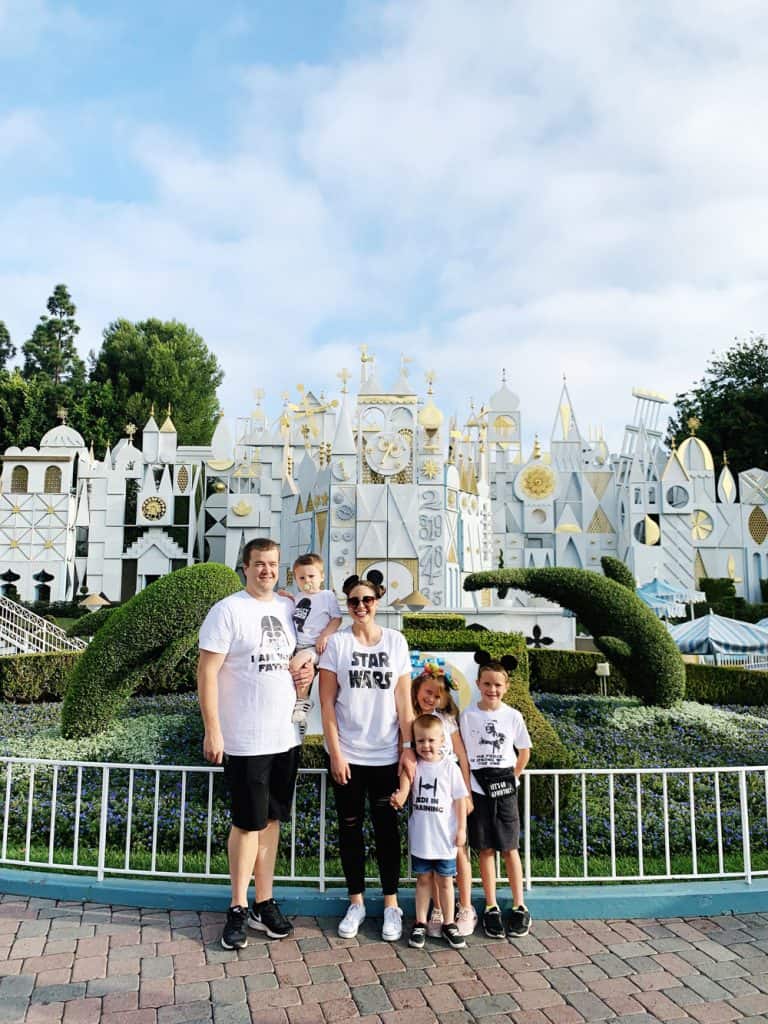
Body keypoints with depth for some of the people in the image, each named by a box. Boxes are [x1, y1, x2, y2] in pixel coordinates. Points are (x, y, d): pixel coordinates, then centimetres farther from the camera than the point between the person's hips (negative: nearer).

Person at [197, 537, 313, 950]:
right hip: (245, 741, -6)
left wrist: (307, 670, 0)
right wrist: (212, 731, -17)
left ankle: (264, 903, 26)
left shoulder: (288, 608, 9)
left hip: (285, 736, 6)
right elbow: (207, 673, -12)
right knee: (247, 823, 3)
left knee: (271, 819, 14)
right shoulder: (227, 611, -10)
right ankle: (238, 909, 19)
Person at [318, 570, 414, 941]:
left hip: (387, 754, 1)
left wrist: (408, 748, -2)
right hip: (347, 754, 0)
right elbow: (327, 703, -3)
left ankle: (391, 905, 22)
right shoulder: (336, 643, -3)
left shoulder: (396, 641, 1)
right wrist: (335, 753, -8)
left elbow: (403, 701, 3)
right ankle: (356, 901, 25)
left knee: (386, 827, 9)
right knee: (350, 827, 10)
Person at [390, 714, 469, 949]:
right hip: (419, 836, 1)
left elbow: (460, 799, -3)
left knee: (445, 880, 11)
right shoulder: (414, 766, -1)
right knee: (423, 879, 13)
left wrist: (461, 829, -3)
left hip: (445, 837, -1)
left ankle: (448, 924, 24)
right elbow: (405, 781, -1)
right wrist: (400, 797, -23)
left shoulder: (450, 767, -7)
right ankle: (420, 923, 23)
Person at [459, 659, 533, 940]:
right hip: (477, 788, 0)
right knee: (485, 849, 6)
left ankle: (519, 907, 18)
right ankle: (491, 908, 17)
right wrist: (467, 790, -6)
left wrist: (512, 777, 5)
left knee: (509, 848, 6)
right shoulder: (467, 715, -5)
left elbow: (524, 751, 10)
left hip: (504, 787, 0)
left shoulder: (513, 716, -2)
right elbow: (461, 753, -2)